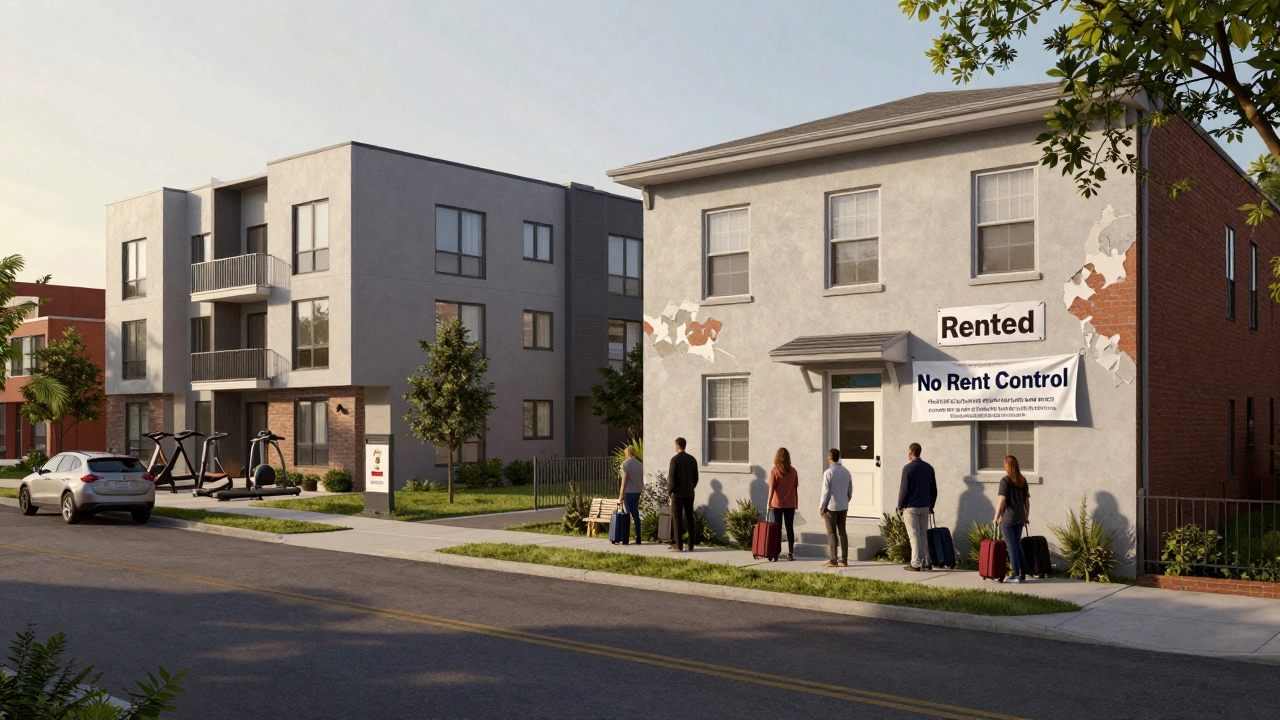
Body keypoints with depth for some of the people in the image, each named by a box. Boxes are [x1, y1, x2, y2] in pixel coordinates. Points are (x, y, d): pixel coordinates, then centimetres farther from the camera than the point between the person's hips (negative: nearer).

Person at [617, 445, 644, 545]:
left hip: (628, 492, -5)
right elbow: (642, 480, 13)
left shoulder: (625, 463, -8)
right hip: (637, 492, 5)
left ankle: (625, 539, -2)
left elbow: (624, 480, -11)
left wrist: (621, 494, -7)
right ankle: (638, 539, 8)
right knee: (636, 515, 9)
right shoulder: (640, 464, 9)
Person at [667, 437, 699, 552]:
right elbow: (696, 477, 10)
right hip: (690, 494, 5)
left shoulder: (675, 459, -10)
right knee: (690, 519, 7)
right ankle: (691, 545, 8)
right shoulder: (692, 459, 7)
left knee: (677, 519, 0)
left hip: (678, 494, -5)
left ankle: (678, 546, -2)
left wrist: (669, 491, 0)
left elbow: (672, 478, -12)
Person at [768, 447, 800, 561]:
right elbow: (796, 489, 5)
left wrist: (768, 503, -7)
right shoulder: (793, 471, 1)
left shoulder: (774, 471, -9)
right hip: (790, 504, 3)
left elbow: (771, 489, -12)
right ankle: (790, 553, 8)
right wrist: (796, 503, 13)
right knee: (790, 528, 8)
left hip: (777, 504, -3)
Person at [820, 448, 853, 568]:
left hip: (831, 507, -6)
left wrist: (821, 507, -4)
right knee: (842, 532, 8)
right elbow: (850, 491, 10)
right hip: (843, 507, 6)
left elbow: (826, 492, -12)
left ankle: (833, 560, 0)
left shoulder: (828, 473, -12)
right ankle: (844, 560, 8)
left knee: (831, 533, 0)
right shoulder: (846, 472, 6)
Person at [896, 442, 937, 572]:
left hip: (911, 507, -6)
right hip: (925, 507, 6)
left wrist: (900, 506, -2)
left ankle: (916, 563, -4)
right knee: (924, 534, 12)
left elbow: (904, 489, -12)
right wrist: (931, 506, 19)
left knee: (914, 535, -3)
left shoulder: (908, 468, -11)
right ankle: (926, 562, 13)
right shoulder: (929, 468, 7)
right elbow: (934, 489, 11)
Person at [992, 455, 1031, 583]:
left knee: (1012, 546, 0)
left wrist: (996, 518, -7)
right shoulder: (1023, 481, 8)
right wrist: (1026, 516, 19)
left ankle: (1016, 575, 2)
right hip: (1020, 518, 6)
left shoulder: (1005, 481, -10)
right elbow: (1027, 500, 10)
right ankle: (1022, 574, 16)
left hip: (1007, 519, -6)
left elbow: (1002, 501, -14)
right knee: (1018, 545, 15)